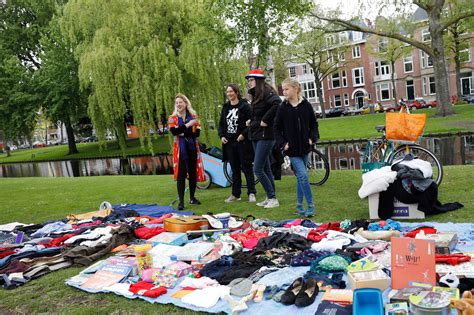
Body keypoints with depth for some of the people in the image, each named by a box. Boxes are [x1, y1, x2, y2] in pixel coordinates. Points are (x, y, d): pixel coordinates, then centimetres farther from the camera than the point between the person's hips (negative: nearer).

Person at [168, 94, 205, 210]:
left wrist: (183, 133, -16)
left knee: (193, 173, 9)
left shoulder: (193, 116, 6)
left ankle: (192, 198, 23)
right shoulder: (173, 118, 2)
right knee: (181, 175, -5)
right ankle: (181, 201, -3)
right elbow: (174, 131, -16)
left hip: (192, 148, 2)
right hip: (180, 149, -2)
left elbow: (197, 132, -4)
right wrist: (187, 125, -21)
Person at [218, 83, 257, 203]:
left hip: (242, 142, -5)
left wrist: (243, 134, -17)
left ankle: (251, 193, 6)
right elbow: (221, 123, 17)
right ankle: (235, 194, 18)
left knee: (247, 167, 0)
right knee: (235, 169, 11)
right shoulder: (225, 107, 12)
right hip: (229, 143, 6)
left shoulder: (244, 106, -5)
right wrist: (221, 136, 3)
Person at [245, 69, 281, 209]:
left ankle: (273, 198, 1)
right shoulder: (256, 96, 16)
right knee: (265, 168, 12)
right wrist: (251, 121, 10)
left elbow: (277, 103, -32)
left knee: (258, 169, -10)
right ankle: (270, 198, 20)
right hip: (256, 136, 10)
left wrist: (265, 121, -25)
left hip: (265, 135, -10)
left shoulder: (267, 92, -12)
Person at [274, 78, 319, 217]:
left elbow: (314, 124, 10)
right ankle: (310, 206, -2)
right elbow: (277, 128, 3)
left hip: (304, 147, 2)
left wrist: (312, 138, -3)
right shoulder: (283, 108, -3)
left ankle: (300, 206, 23)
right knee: (303, 175, -12)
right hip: (292, 148, -2)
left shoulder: (306, 105, 0)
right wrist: (282, 143, -7)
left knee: (301, 177, 11)